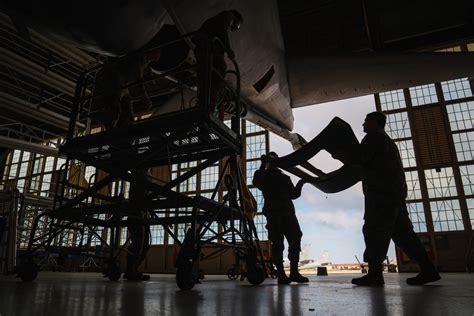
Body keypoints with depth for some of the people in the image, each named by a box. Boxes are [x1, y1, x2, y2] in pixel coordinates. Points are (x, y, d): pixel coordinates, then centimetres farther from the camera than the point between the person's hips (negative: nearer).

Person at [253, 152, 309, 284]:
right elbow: (257, 182, -13)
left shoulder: (284, 177, 24)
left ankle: (294, 272, 3)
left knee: (295, 241, -2)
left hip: (288, 214, 5)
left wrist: (300, 183, 6)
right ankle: (281, 274, -4)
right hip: (273, 215, -5)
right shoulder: (263, 176, 11)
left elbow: (293, 194, 19)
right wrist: (263, 165, -17)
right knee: (277, 244, -6)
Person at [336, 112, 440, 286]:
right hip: (395, 191, 10)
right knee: (401, 231, 8)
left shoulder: (373, 137, 1)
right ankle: (428, 269, 6)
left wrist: (342, 156, 4)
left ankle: (374, 274, -13)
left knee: (374, 230, -11)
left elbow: (360, 159, -10)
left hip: (381, 191, -10)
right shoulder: (386, 140, 31)